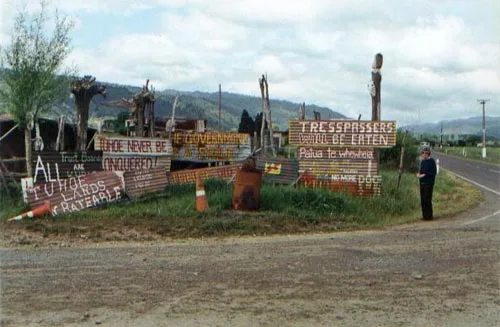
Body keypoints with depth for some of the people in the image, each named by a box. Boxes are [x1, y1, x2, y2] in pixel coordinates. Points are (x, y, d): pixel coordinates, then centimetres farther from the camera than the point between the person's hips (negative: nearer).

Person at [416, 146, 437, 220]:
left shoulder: (431, 161, -9)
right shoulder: (422, 161, 13)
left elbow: (433, 172, -14)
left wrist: (424, 175, -18)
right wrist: (419, 174, 1)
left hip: (428, 183, -7)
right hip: (422, 183, 7)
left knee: (427, 200, -6)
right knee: (423, 200, 9)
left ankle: (429, 216, 1)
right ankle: (424, 215, 17)